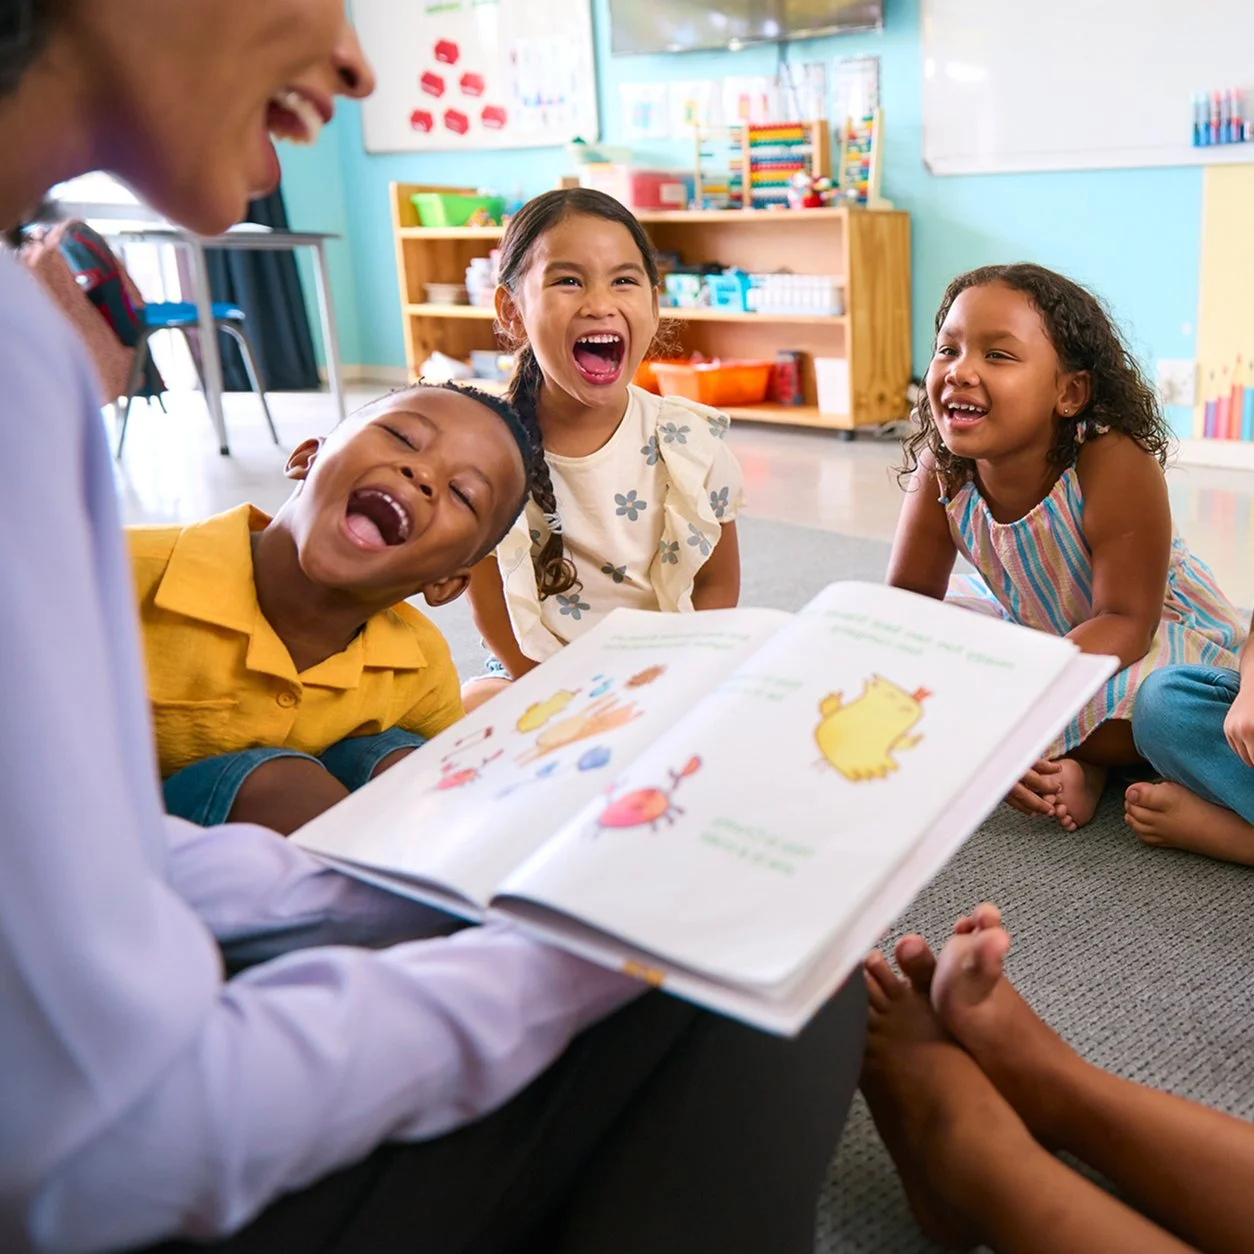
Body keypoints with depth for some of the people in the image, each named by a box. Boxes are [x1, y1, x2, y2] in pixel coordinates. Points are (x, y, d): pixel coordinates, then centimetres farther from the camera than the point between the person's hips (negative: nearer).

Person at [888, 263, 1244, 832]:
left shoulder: (1113, 465, -34)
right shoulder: (940, 469, -19)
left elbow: (1126, 623, -31)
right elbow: (910, 599, -11)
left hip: (1161, 632, -6)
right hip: (1032, 628, 7)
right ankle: (1073, 758, -7)